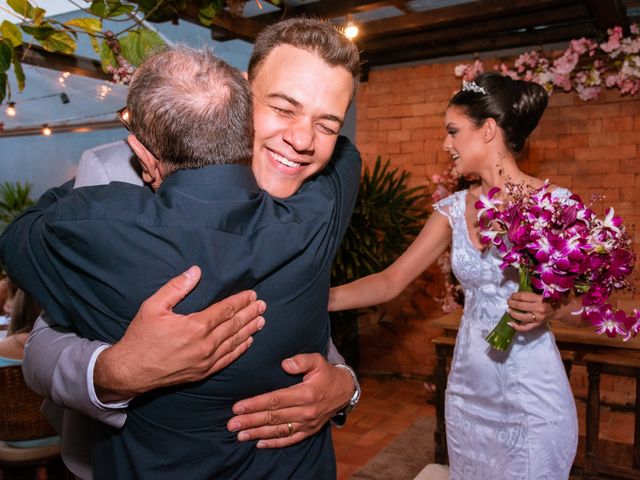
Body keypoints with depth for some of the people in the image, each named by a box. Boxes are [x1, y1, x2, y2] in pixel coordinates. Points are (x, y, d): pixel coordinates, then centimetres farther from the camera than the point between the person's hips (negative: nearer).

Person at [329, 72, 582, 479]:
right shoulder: (454, 209, 0)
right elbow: (392, 281, 0)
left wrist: (551, 309, -24)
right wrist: (321, 298, -11)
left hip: (532, 396, -4)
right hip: (468, 388, 5)